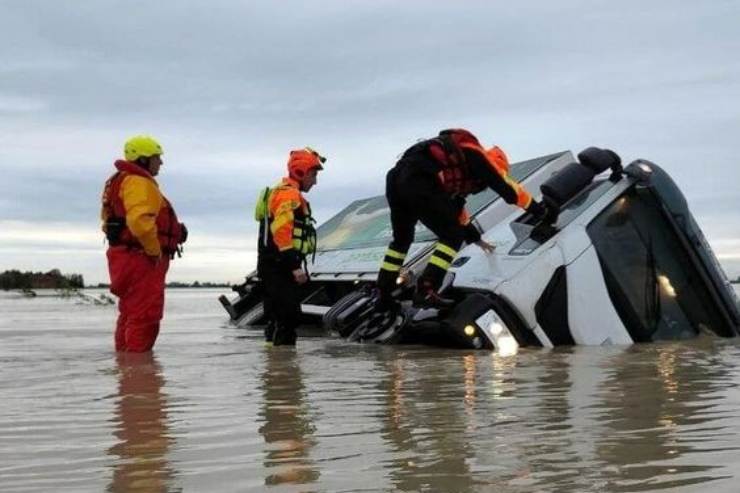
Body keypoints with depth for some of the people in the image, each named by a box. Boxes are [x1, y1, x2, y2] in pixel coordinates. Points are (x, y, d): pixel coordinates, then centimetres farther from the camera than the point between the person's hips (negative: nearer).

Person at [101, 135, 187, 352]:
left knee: (130, 315, 17)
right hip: (142, 259, -11)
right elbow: (139, 221, -30)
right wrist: (155, 250, -18)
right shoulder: (139, 183, -15)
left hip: (129, 257, 11)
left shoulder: (122, 181, 20)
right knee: (145, 317, -8)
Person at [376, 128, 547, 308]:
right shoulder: (478, 158, 16)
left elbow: (455, 205, 50)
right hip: (418, 183, -9)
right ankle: (425, 292, -4)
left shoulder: (459, 171, 38)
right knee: (453, 236, 5)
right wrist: (539, 209, 33)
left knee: (402, 238, 26)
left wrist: (475, 237, 59)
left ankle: (384, 296, 28)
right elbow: (509, 188, 19)